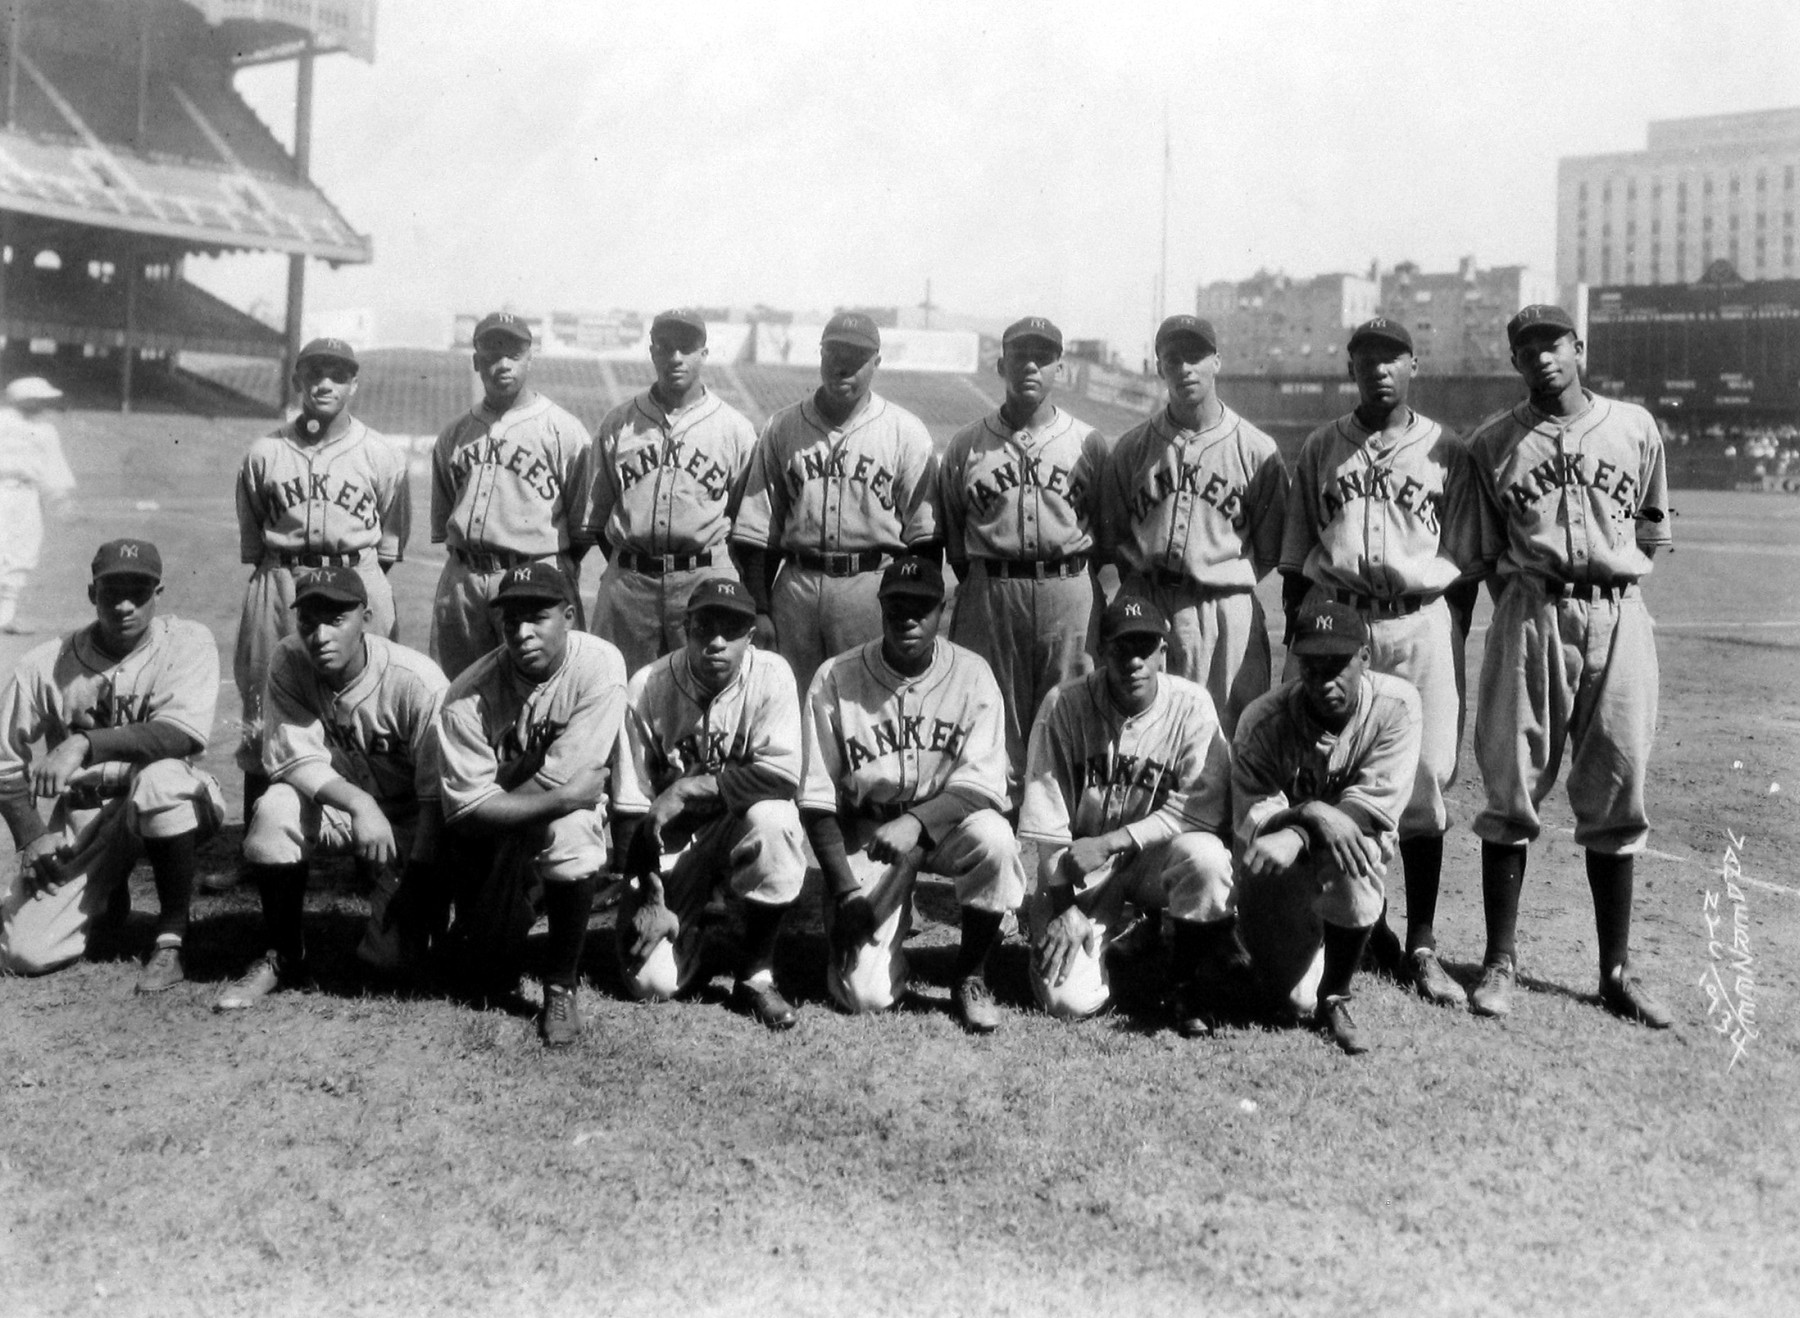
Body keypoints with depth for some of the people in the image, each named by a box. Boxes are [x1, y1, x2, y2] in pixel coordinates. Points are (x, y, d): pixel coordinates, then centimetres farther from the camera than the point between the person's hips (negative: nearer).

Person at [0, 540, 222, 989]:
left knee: (160, 777, -39)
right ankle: (106, 894, 24)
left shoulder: (188, 643, -10)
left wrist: (86, 744, -35)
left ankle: (171, 937, -18)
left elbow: (185, 732, -27)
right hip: (83, 814, 2)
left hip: (171, 805, -2)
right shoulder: (45, 666, -5)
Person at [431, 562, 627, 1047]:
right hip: (489, 833, 0)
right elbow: (467, 810, -24)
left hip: (566, 818, 0)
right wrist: (561, 796, -30)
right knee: (485, 978, -9)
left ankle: (561, 986, -14)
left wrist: (498, 794, -18)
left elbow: (579, 781, -26)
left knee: (572, 832, -36)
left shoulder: (599, 665, -21)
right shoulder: (470, 694, -20)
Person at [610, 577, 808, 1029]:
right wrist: (651, 900, -14)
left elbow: (783, 776, -28)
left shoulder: (771, 675, -16)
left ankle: (756, 975, -15)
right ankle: (691, 923, 23)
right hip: (669, 843, 0)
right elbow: (631, 809, -10)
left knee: (774, 818, -36)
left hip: (740, 830, 0)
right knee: (650, 981, -16)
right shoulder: (647, 688, -14)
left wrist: (689, 789, -26)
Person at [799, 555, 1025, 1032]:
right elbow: (817, 800, -7)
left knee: (993, 836, -36)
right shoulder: (836, 679, -10)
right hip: (865, 833, -1)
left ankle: (970, 975, -9)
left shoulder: (971, 675, -9)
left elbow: (983, 786, -17)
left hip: (945, 824, 1)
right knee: (865, 995, -16)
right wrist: (845, 891, -14)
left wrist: (915, 822, -35)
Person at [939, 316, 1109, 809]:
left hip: (1068, 590, 0)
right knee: (994, 715, 2)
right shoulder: (967, 444, 5)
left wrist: (1077, 580, 5)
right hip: (990, 592, 0)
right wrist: (979, 585, 8)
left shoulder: (1087, 442, 5)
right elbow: (950, 530, 10)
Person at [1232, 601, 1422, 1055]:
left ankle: (1336, 998, -13)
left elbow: (1378, 804, -24)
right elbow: (1250, 819, -21)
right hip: (1281, 868, 0)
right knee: (1296, 996, -10)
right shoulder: (1263, 722, -18)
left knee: (1357, 847, -37)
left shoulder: (1396, 705, -18)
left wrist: (1295, 837, -38)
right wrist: (1312, 813, -42)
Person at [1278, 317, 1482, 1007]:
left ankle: (1421, 946, 8)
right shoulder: (1320, 450, 11)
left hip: (1421, 623, -1)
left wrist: (1453, 649, 1)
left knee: (1423, 783, -2)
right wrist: (1297, 642, 5)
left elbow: (1465, 566, 7)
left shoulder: (1447, 453, 7)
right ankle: (1366, 927, 18)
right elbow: (1294, 559, 11)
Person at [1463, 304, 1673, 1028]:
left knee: (1615, 798, 5)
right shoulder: (1491, 443, 6)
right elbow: (1484, 552, 8)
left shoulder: (1635, 427, 9)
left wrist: (1614, 575, 6)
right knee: (1511, 791, -1)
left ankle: (1617, 971, 14)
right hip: (1529, 619, -1)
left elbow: (1652, 534, 17)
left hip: (1618, 620, 1)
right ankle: (1500, 960, 9)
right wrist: (1520, 608, 0)